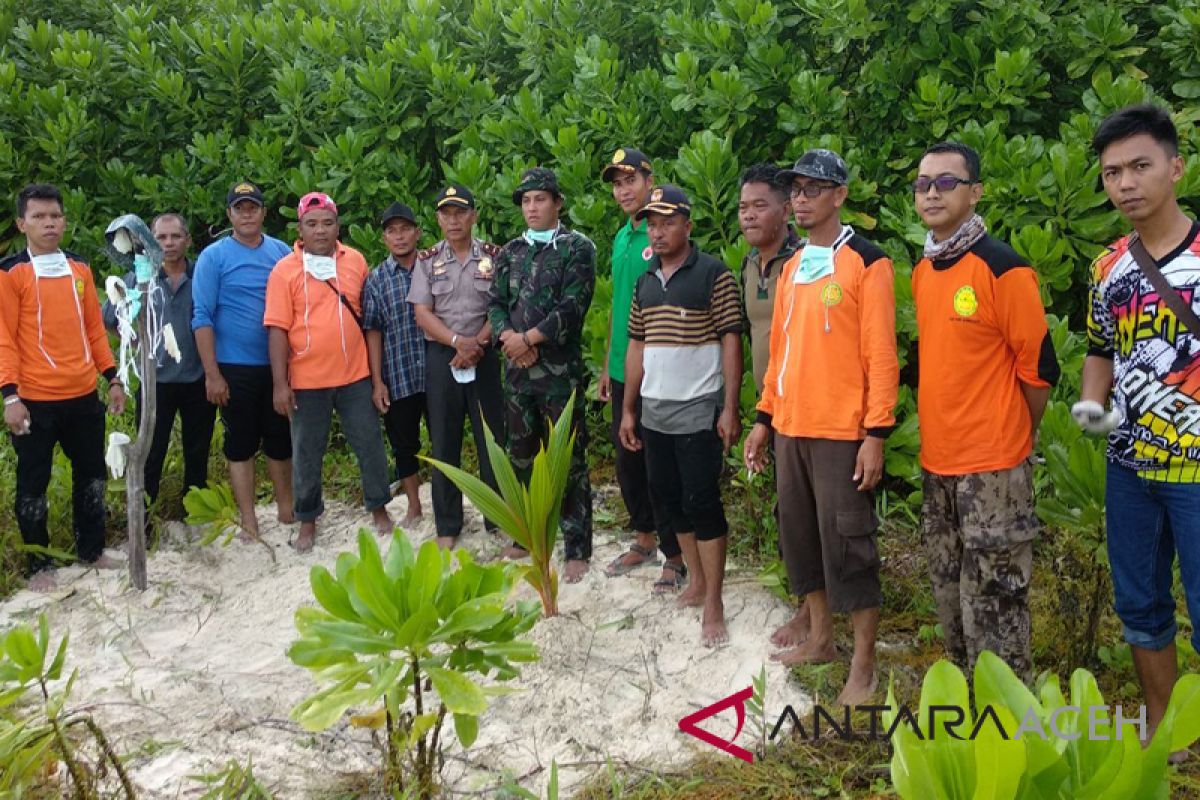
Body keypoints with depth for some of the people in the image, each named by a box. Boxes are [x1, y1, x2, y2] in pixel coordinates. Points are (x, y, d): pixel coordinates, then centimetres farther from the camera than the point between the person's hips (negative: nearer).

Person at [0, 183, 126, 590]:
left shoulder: (79, 268, 10)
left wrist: (112, 378, 9)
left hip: (84, 395, 5)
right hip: (35, 400, -5)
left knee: (91, 473, 14)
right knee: (33, 482, 6)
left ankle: (92, 549, 29)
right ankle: (39, 564, 19)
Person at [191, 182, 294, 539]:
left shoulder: (281, 252, 6)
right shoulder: (214, 257, -3)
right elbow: (202, 318, -7)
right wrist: (212, 374, -13)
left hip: (278, 365, 3)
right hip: (235, 369, -3)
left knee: (281, 439, 12)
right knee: (241, 443, 6)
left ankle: (286, 508, 27)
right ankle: (248, 520, 14)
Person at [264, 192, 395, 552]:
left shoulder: (356, 261, 4)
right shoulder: (285, 270, -5)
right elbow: (278, 329, -7)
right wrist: (280, 384, -10)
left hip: (355, 375, 2)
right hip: (307, 381, -2)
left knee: (370, 445, 10)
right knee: (307, 455, 9)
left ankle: (379, 508, 28)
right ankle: (308, 522, 24)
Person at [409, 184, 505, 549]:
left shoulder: (494, 256, 2)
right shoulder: (427, 260, 5)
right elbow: (422, 313, -2)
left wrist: (477, 344, -14)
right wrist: (458, 341, -16)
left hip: (486, 355, -1)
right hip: (442, 356, 1)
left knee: (493, 439, 3)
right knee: (444, 443, 6)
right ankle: (447, 526, 16)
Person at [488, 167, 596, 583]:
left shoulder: (578, 248, -4)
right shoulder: (509, 252, 13)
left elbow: (572, 307, -14)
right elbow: (496, 303, 8)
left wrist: (527, 338, -14)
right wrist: (508, 337, -11)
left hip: (561, 372, -5)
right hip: (517, 370, 6)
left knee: (569, 462, -1)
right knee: (521, 456, 15)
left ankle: (577, 549, 9)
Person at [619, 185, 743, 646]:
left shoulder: (714, 275, -7)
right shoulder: (645, 282, 12)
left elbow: (731, 342, -9)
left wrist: (730, 409, -14)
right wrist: (629, 409, 13)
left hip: (698, 412, -6)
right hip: (655, 413, 7)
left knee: (702, 503, -5)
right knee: (670, 502, 12)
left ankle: (713, 604, 4)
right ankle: (696, 583, 28)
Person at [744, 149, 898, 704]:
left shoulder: (866, 262, -8)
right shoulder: (792, 267, 14)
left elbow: (881, 355, -12)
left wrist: (876, 434, -16)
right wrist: (764, 418, 15)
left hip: (842, 433, -7)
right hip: (790, 429, 7)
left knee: (847, 545, -1)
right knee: (799, 536, 14)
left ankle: (863, 668, 12)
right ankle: (820, 639, 31)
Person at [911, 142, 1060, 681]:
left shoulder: (1003, 268, -13)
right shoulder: (921, 271, 9)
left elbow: (1038, 367, -9)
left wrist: (1009, 436, 2)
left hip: (992, 465, -7)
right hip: (937, 461, 7)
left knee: (994, 604, -2)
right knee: (950, 596, 17)